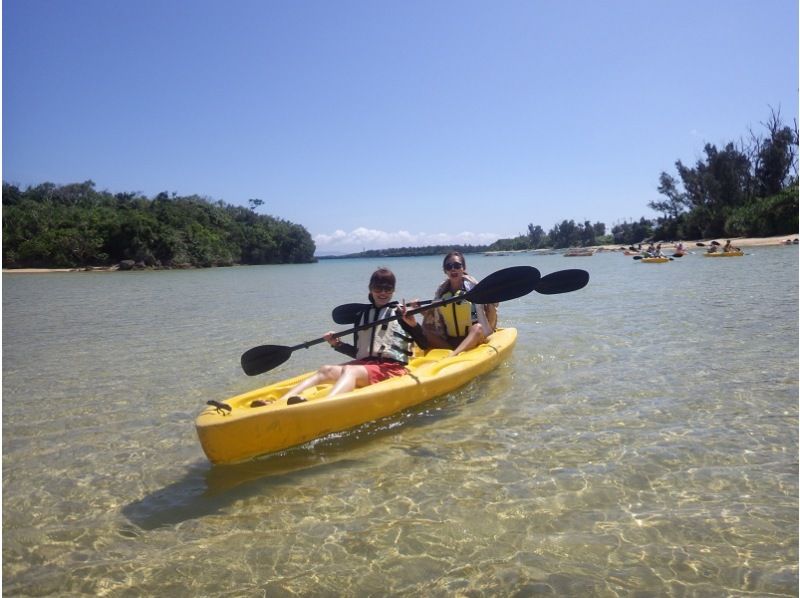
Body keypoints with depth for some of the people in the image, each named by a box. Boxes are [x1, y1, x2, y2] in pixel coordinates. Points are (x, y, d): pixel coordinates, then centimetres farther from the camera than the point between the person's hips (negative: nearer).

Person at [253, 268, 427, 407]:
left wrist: (413, 324, -20)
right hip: (365, 364, 6)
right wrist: (337, 344, 7)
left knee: (349, 370, -34)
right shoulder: (363, 315, 17)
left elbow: (426, 346, -4)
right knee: (326, 370, -19)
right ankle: (278, 404, -40)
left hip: (391, 368, -6)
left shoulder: (400, 313, 3)